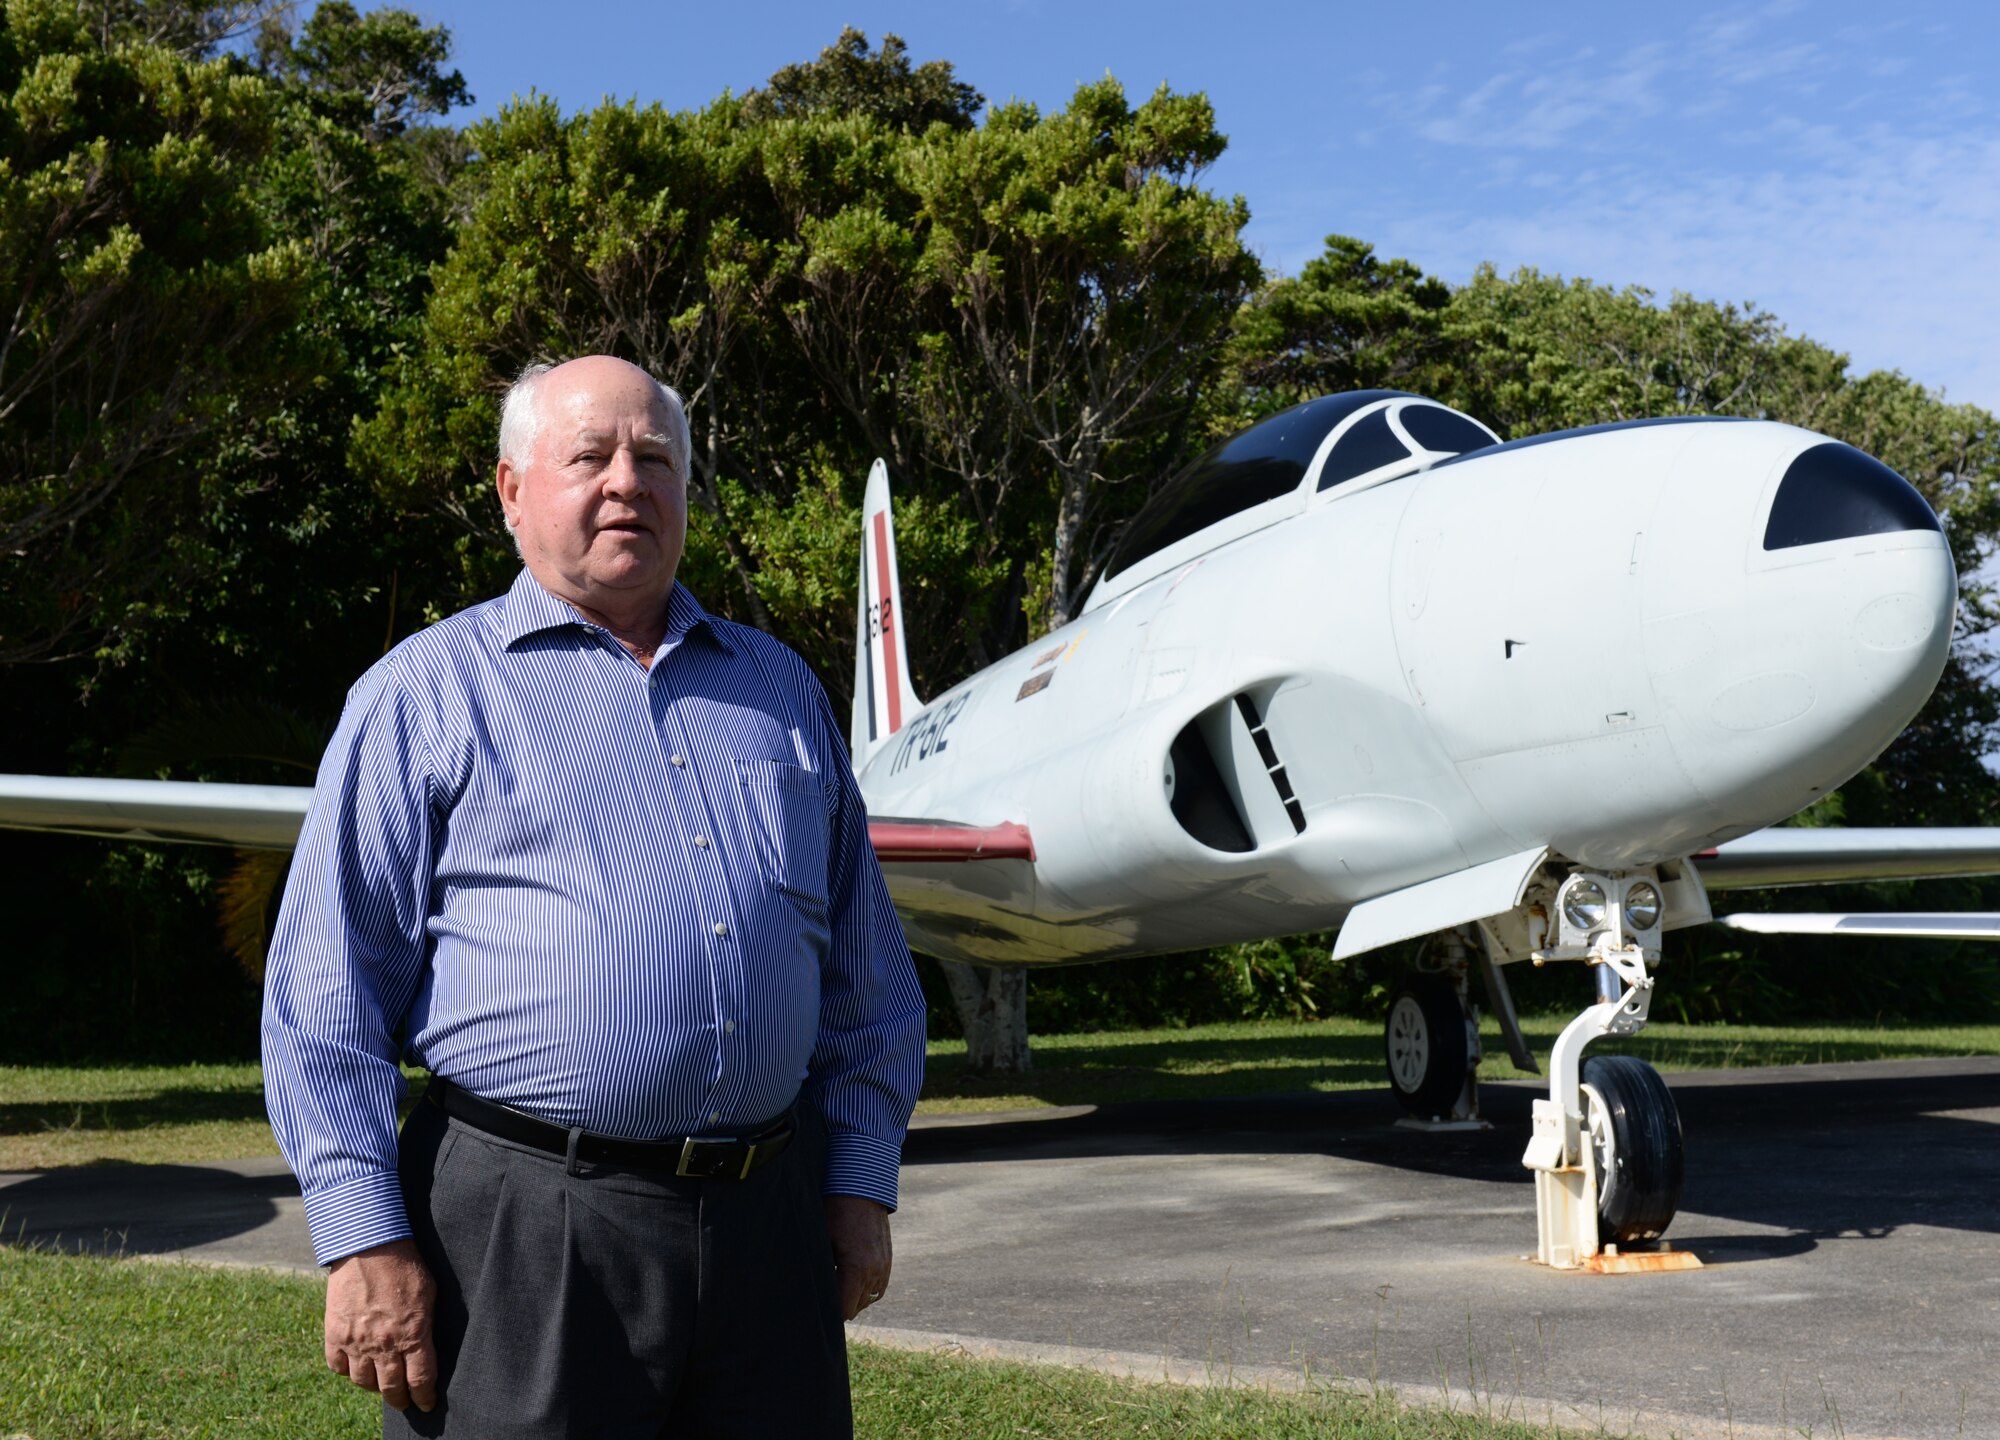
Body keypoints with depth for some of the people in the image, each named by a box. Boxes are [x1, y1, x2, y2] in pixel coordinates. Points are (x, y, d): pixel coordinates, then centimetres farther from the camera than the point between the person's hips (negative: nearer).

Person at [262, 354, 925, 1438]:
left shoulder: (779, 687, 16)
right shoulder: (426, 694, 3)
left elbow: (867, 972, 18)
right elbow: (327, 991, -2)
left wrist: (861, 1184, 11)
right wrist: (365, 1238, -8)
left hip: (768, 1222, 4)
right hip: (525, 1225, -4)